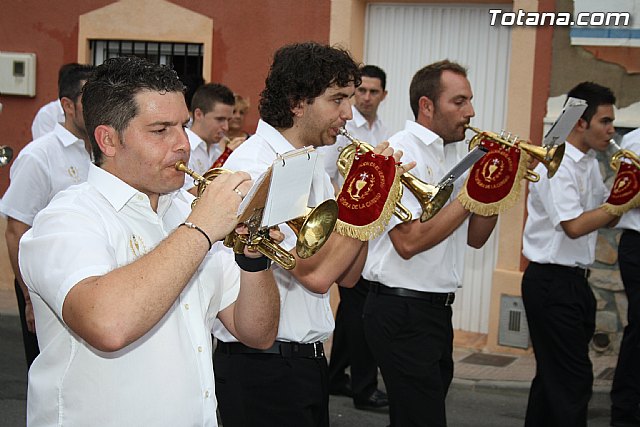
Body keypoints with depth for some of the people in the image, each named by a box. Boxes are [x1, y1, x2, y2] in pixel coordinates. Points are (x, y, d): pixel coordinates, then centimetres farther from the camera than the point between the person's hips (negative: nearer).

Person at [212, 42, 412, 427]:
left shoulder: (314, 168, 10)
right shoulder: (255, 165, -18)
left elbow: (347, 276, 8)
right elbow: (316, 273, -25)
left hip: (309, 362, 8)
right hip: (262, 367, -8)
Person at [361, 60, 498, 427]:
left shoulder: (454, 158, 12)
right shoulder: (401, 153, -13)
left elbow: (475, 238, 15)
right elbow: (409, 241, -23)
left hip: (437, 310, 9)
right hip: (402, 311, -9)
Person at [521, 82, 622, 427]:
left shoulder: (590, 163, 12)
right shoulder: (555, 164, -16)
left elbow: (604, 217, 17)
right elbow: (574, 226, -24)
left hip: (574, 280, 9)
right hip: (551, 281, -9)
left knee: (554, 375, 16)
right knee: (573, 379, -6)